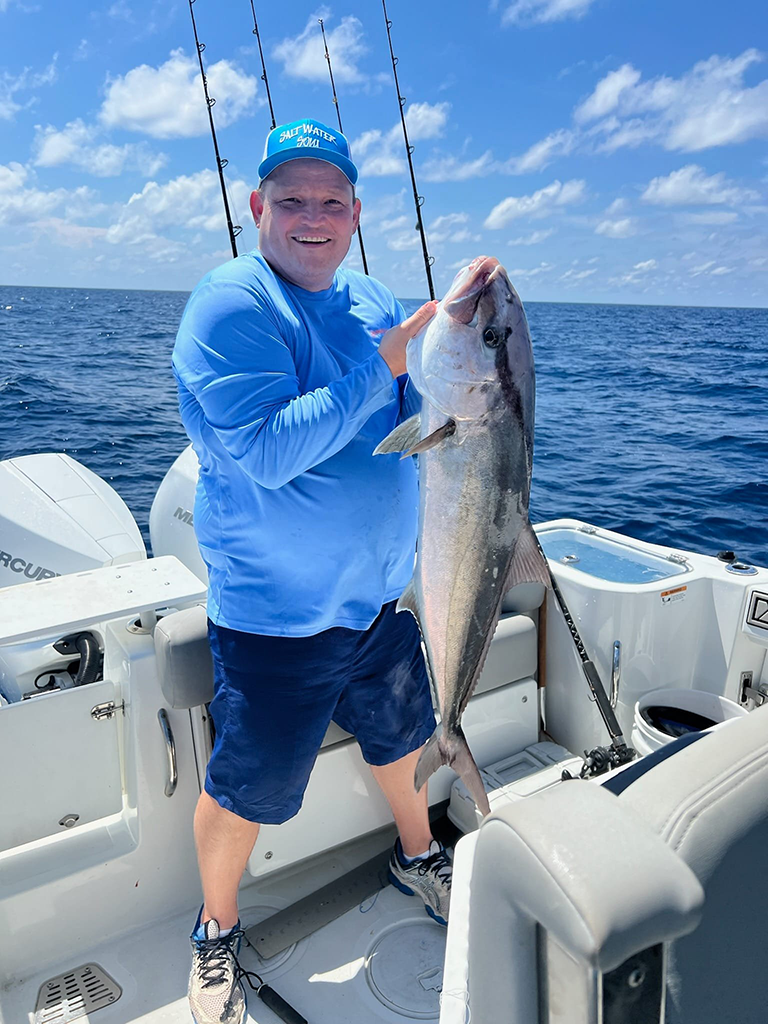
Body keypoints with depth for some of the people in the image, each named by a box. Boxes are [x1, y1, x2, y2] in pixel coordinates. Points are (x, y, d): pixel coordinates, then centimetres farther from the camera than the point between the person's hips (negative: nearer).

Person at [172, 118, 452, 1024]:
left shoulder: (372, 301, 5)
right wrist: (384, 359, -27)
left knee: (403, 739, 26)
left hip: (379, 595, 7)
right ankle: (216, 934, 41)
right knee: (244, 794, 11)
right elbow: (268, 451, -28)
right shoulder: (231, 304, -17)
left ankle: (417, 859, 56)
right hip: (275, 617, -6)